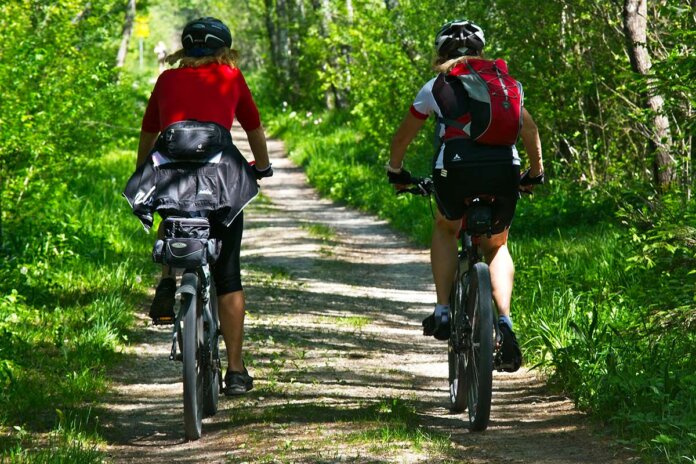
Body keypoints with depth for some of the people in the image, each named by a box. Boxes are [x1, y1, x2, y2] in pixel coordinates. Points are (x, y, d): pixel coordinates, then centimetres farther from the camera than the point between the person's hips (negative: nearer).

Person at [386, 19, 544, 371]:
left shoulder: (436, 87, 21)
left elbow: (403, 137, 31)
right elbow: (529, 129, 26)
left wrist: (395, 171, 48)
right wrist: (536, 172, 40)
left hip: (455, 169, -1)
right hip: (503, 169, 1)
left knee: (445, 230, 31)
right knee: (496, 247, 25)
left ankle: (443, 311, 17)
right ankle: (505, 321, 3)